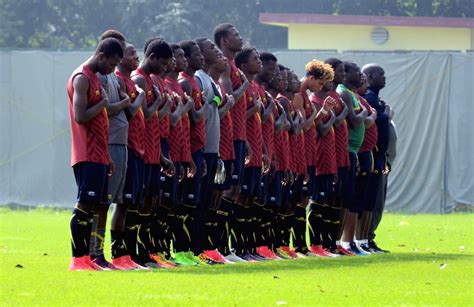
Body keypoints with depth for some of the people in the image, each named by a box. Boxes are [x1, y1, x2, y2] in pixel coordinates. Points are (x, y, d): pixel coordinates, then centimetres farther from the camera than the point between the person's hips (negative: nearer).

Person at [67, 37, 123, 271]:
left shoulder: (94, 78, 20)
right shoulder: (82, 78, -11)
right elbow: (80, 117, -21)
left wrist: (107, 156, 21)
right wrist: (103, 103, -8)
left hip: (98, 155, 10)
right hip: (87, 156, -10)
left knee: (92, 206, 8)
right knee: (85, 206, -10)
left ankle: (85, 257, 9)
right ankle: (78, 259, -10)